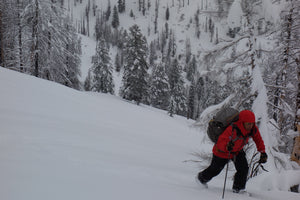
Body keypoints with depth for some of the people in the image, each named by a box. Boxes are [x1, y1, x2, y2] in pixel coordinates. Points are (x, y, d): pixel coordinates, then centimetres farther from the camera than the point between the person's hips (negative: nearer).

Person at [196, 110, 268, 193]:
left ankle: (237, 188, 11)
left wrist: (263, 153, -10)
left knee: (243, 169, -12)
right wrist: (226, 147, -66)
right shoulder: (232, 129, -43)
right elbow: (221, 142, -45)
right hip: (223, 151, -5)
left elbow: (258, 140, -4)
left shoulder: (253, 129, -23)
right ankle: (201, 177, 47)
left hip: (237, 151, 5)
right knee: (215, 169, 16)